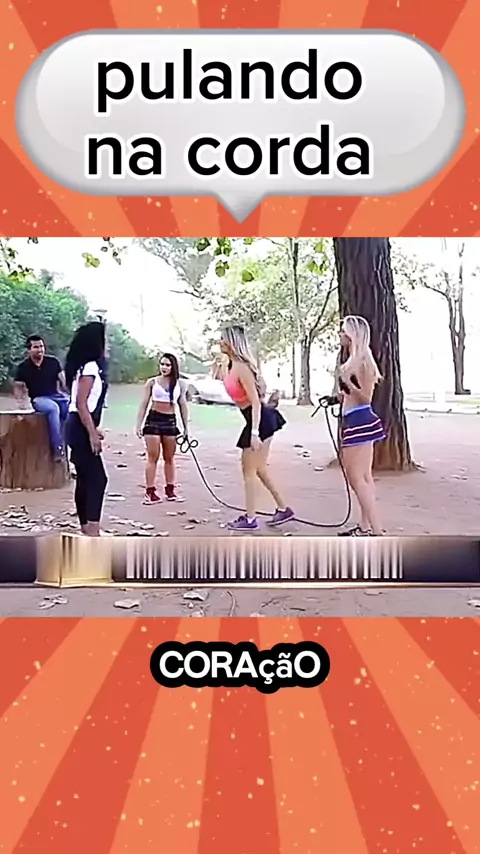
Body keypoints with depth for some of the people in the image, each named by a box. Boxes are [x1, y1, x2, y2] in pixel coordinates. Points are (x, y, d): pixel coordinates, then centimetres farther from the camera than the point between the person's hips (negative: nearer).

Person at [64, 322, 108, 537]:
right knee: (97, 478, -11)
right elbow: (81, 403, -21)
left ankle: (86, 528, 20)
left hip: (80, 427, 10)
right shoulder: (90, 367, -15)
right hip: (81, 429, -10)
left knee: (85, 479, 13)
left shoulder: (88, 367, 15)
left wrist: (93, 430, 20)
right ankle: (92, 529, -13)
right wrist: (92, 433, -21)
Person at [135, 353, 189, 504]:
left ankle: (170, 490, 18)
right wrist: (139, 424, -3)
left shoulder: (180, 384, 5)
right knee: (153, 457, -2)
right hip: (153, 419, -2)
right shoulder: (152, 382, 1)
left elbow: (183, 405, 8)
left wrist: (186, 427, 6)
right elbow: (144, 404, 2)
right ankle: (150, 491, 1)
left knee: (169, 458, 10)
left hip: (170, 421, 2)